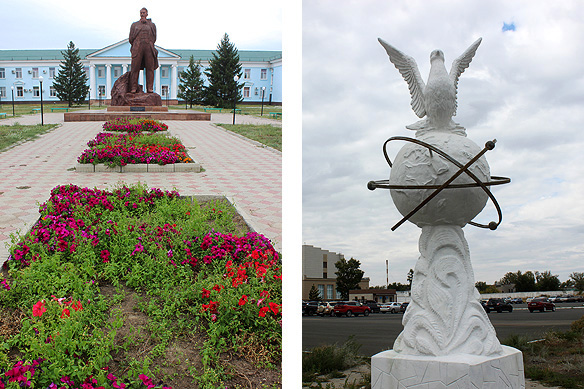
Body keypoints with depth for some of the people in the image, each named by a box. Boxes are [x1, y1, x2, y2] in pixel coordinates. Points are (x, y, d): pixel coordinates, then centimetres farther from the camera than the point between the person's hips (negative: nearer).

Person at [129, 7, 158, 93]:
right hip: (137, 48, 0)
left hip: (149, 48, 0)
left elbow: (154, 38, 7)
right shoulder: (134, 24, 20)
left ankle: (150, 88, -7)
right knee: (135, 67, -9)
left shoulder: (152, 25, 19)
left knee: (150, 68, -7)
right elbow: (131, 38, 16)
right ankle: (133, 88, -10)